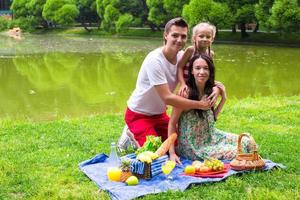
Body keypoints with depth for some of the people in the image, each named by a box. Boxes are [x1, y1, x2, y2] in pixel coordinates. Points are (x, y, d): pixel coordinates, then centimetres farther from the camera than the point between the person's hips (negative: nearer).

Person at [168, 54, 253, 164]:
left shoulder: (209, 91, 1)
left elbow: (211, 119, 7)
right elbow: (172, 123, -17)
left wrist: (223, 99, 0)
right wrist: (172, 153, -21)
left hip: (210, 137, 7)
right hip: (192, 146, -7)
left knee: (247, 142, 2)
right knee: (234, 153, -14)